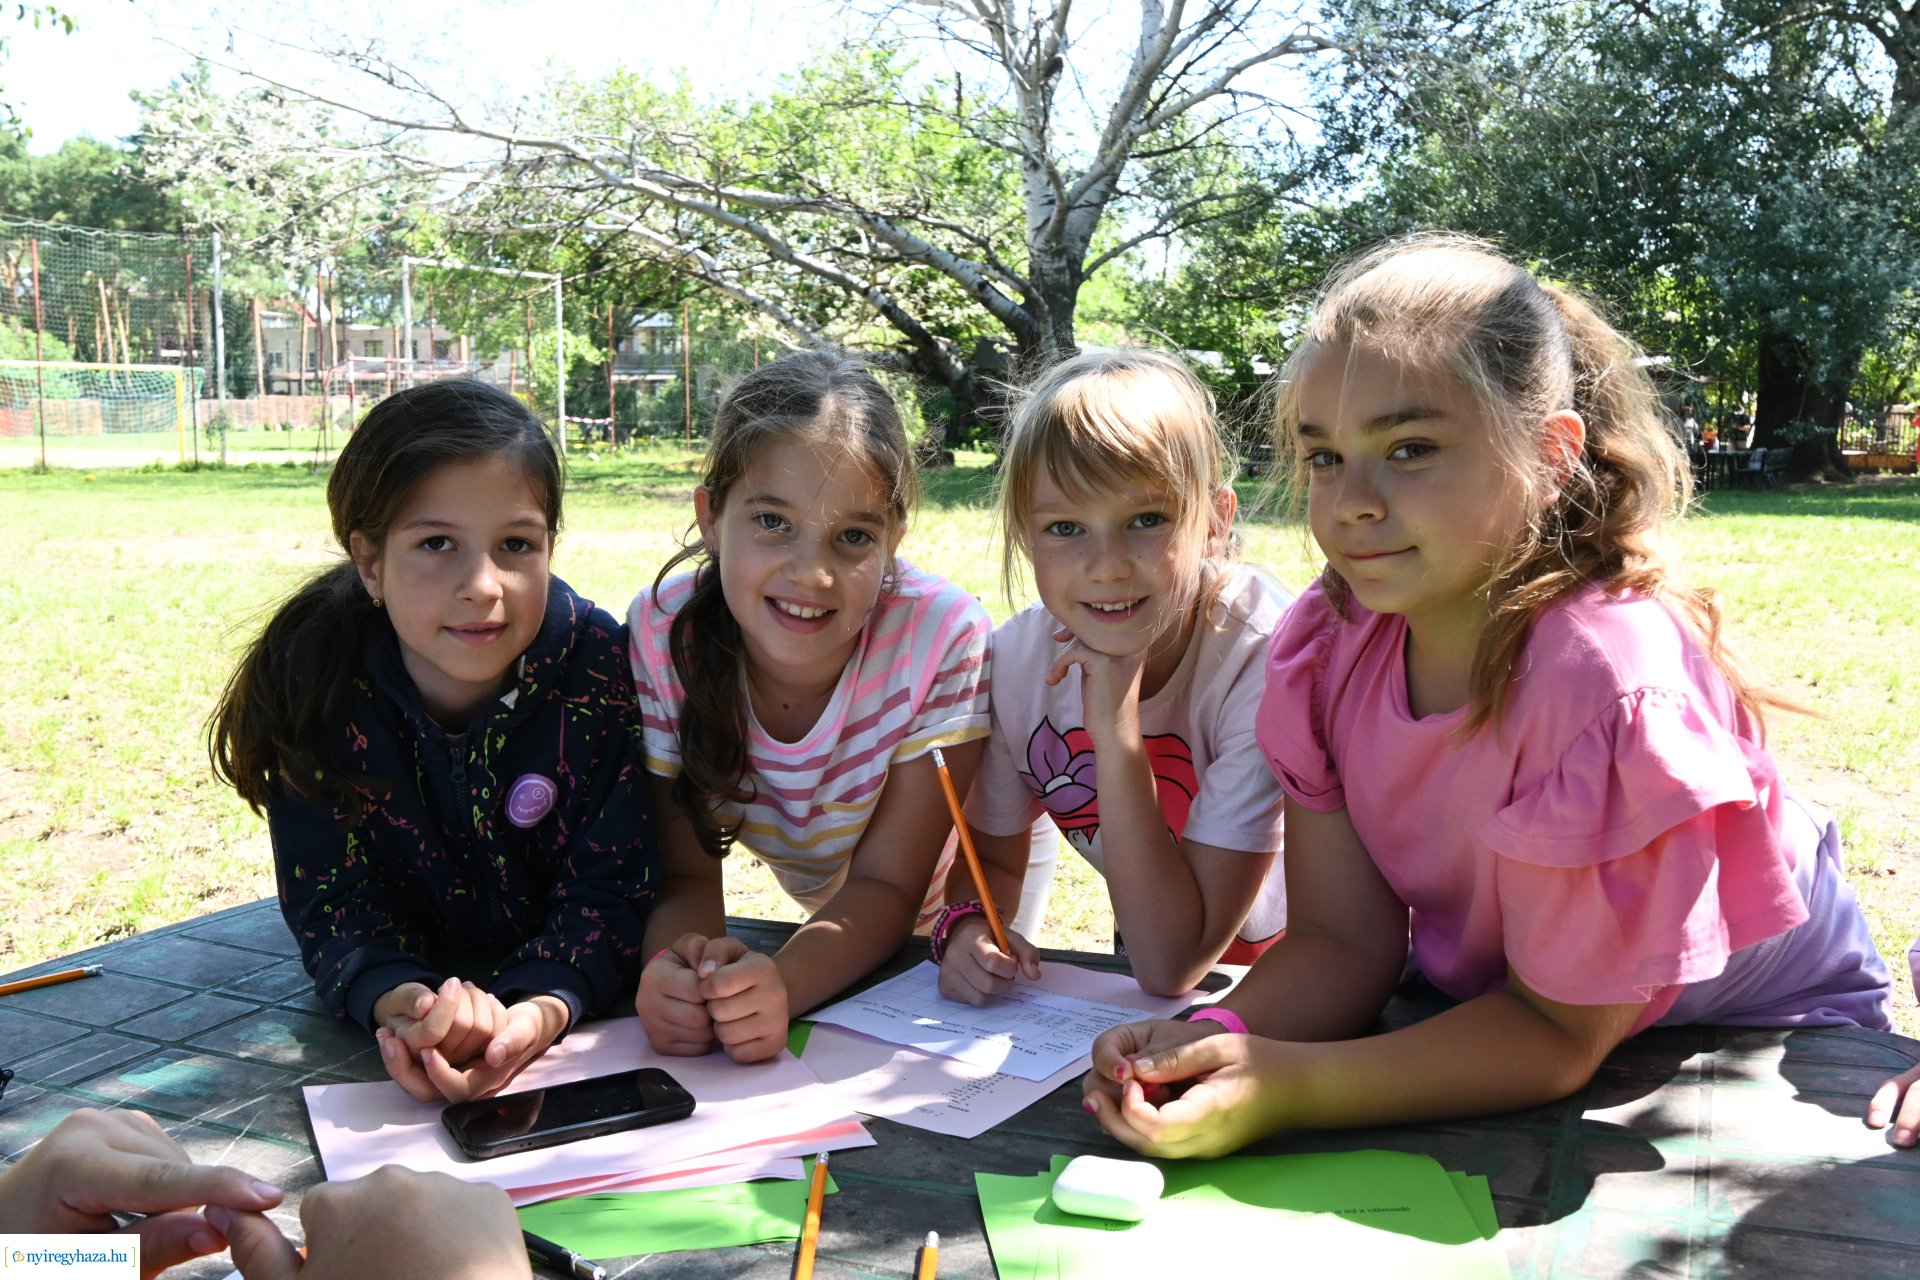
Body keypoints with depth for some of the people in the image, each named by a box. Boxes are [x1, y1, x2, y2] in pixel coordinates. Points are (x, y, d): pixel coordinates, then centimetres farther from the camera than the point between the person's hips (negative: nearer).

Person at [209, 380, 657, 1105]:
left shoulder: (596, 664, -14)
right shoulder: (314, 676, -12)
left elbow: (610, 891, -15)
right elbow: (333, 901, -13)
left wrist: (539, 1011, -35)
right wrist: (404, 1004, -35)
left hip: (580, 1002, 0)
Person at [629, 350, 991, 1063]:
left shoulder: (944, 638, -33)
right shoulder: (662, 635, -25)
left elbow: (886, 883, -25)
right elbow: (685, 877, -20)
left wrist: (783, 983, -45)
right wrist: (674, 967, -44)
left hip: (964, 887, -2)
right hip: (822, 898, 3)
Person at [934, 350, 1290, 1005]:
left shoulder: (1265, 656, -27)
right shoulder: (1018, 658, -14)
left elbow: (1174, 966, -28)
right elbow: (993, 856, 2)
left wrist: (1118, 736, -35)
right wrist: (967, 925, -20)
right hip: (1147, 961, 4)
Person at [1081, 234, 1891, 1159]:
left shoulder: (1612, 682, -31)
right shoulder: (1326, 643, -14)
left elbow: (1560, 1030, -24)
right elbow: (1342, 938, -11)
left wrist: (1288, 1090, -37)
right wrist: (1214, 1039, -31)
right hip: (1481, 997, 4)